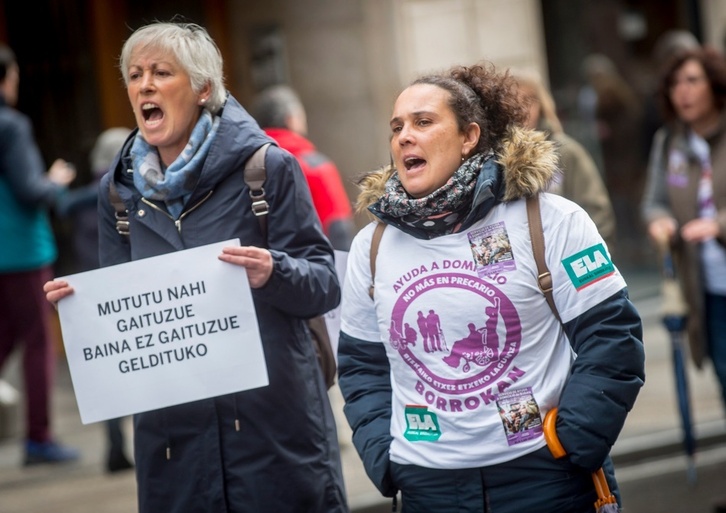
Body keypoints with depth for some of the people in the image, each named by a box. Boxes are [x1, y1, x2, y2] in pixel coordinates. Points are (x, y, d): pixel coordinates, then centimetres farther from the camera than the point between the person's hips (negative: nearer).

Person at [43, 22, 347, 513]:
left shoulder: (267, 168, -5)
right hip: (172, 430, 3)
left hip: (275, 417, -3)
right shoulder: (120, 188, 7)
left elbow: (326, 286, -5)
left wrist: (273, 273, -24)